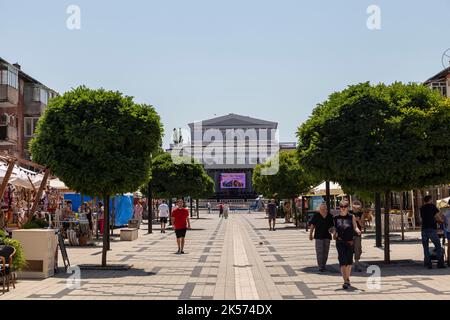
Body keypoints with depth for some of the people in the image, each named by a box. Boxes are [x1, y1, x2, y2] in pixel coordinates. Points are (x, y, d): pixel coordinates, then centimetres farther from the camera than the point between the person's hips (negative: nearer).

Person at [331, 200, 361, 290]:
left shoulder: (351, 217, 6)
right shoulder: (336, 218, 7)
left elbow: (355, 227, 0)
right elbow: (334, 228, 12)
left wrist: (357, 231, -21)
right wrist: (334, 233, -9)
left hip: (350, 242, 1)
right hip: (340, 242, -1)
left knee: (349, 261, 8)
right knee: (342, 261, -9)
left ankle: (347, 278, 31)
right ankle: (345, 281, -9)